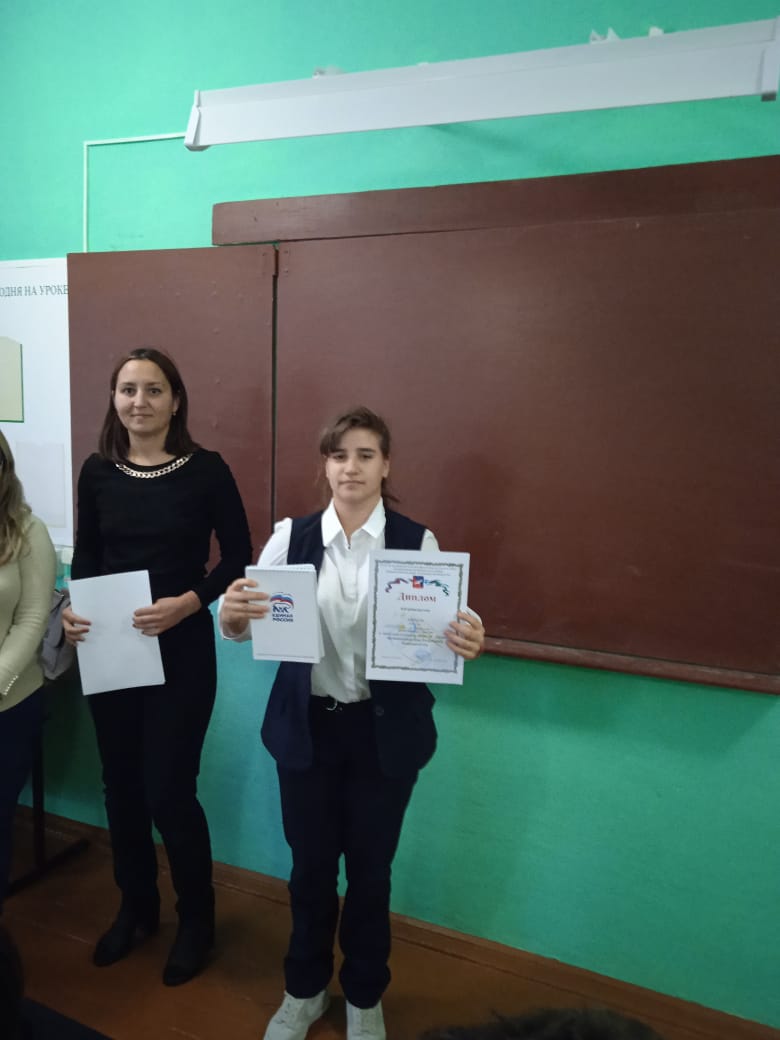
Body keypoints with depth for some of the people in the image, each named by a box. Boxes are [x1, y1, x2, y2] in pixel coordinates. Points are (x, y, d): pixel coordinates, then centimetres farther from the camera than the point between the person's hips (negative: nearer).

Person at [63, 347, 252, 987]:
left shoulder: (206, 470, -9)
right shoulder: (98, 471, 2)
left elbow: (239, 558, -6)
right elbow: (86, 556, 10)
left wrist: (189, 602, -20)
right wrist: (73, 608, -8)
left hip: (182, 653, -4)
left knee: (169, 791, 1)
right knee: (121, 787, 15)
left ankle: (197, 920, 28)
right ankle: (136, 909, 40)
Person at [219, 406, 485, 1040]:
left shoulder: (418, 542, -7)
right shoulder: (292, 536, -3)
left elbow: (442, 632, -12)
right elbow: (253, 625, -8)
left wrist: (468, 644, -34)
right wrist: (231, 616, -30)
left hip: (386, 731, -1)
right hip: (307, 726, 1)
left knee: (371, 868, 15)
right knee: (310, 864, 17)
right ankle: (304, 989, 45)